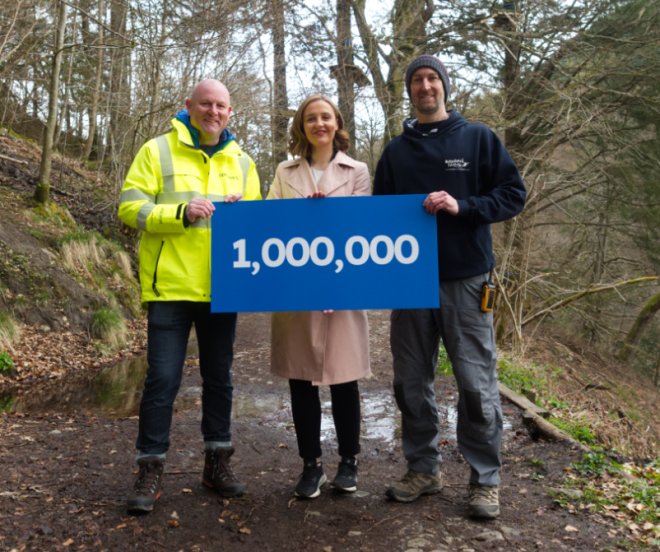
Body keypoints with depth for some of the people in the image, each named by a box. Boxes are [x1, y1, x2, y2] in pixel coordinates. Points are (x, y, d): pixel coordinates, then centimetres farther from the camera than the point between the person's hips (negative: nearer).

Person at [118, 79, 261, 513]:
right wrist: (180, 213, -20)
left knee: (219, 377, 12)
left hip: (222, 287, 4)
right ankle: (151, 470, 12)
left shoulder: (241, 162, 13)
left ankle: (218, 462, 27)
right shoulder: (157, 151, 2)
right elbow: (130, 208, -6)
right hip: (171, 286, -4)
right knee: (163, 378, -2)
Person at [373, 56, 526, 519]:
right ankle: (424, 468, 25)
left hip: (465, 279, -3)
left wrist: (461, 206, -15)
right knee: (412, 383, 9)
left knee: (477, 383, 0)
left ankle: (486, 479, 16)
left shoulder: (478, 138, 5)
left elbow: (514, 195, 0)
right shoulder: (396, 151, 14)